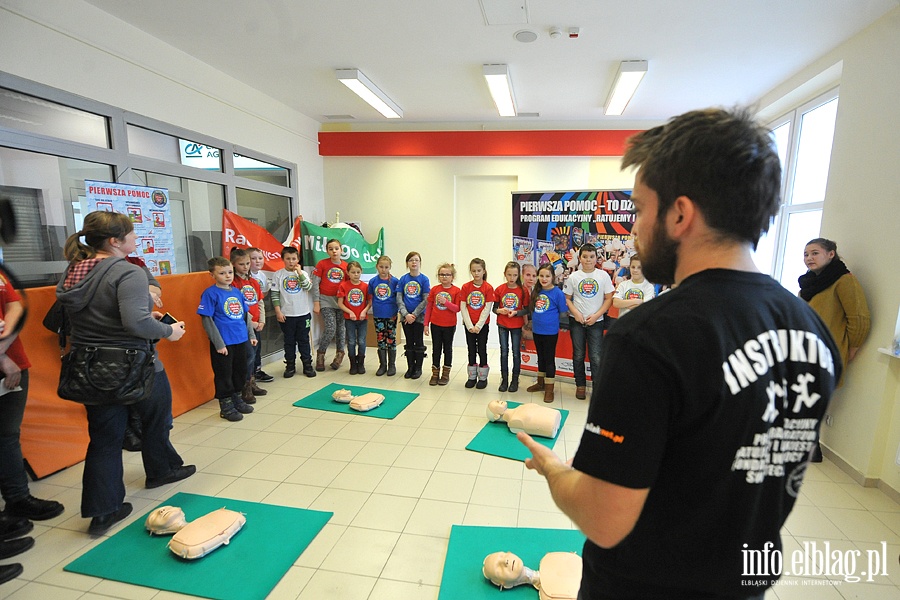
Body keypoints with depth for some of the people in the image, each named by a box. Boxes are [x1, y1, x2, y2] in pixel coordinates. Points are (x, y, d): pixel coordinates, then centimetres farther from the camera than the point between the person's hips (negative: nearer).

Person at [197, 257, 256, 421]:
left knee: (241, 371, 17)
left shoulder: (236, 292, 8)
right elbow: (207, 320, -12)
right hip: (223, 344, -6)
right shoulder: (210, 293, -10)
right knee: (224, 374, 5)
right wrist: (218, 343, -14)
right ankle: (226, 406, 20)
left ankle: (237, 399, 36)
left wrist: (251, 334, 12)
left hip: (241, 340, 7)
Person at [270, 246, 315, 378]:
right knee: (289, 341, 9)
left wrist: (299, 272, -14)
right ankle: (290, 366, 20)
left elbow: (308, 287, -13)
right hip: (286, 315, -1)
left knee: (304, 340, 8)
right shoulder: (278, 275, -1)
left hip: (303, 314, 1)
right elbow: (275, 295, -2)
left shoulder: (302, 273, 4)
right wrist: (278, 311, -8)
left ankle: (307, 365, 17)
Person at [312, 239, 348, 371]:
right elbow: (315, 283, -4)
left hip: (341, 300, 3)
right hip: (326, 301, -3)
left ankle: (339, 354, 26)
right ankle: (320, 353, 9)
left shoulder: (345, 266, 2)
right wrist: (316, 303, -8)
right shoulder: (322, 264, -5)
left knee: (340, 328, 9)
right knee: (330, 328, -11)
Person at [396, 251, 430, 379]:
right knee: (409, 343, 12)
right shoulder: (403, 279, 2)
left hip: (419, 316, -2)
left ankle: (418, 368, 19)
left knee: (418, 342, 7)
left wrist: (414, 314, -14)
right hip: (405, 317, 3)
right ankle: (410, 367, 23)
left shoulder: (424, 279, -6)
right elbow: (399, 299, 0)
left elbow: (426, 300, -10)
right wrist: (406, 314, -11)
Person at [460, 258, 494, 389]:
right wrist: (470, 325, -10)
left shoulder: (488, 288, -8)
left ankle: (483, 377, 18)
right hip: (469, 325, 2)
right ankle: (472, 377, 22)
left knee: (482, 350, 5)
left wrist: (478, 326, -14)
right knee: (471, 350, 11)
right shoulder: (465, 287, -2)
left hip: (483, 324, -2)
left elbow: (487, 308, -10)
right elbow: (463, 307, -4)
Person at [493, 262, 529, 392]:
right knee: (504, 352, 9)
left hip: (517, 326, -1)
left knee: (516, 352, 7)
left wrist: (516, 312, -21)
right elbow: (494, 308, 1)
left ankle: (515, 380, 21)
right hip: (502, 325, 1)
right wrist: (499, 311, -20)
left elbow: (526, 309, -4)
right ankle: (504, 379, 20)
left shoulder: (523, 291, -7)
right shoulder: (499, 289, -3)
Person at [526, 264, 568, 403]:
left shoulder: (557, 292, -13)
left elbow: (563, 313, -6)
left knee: (549, 359, 4)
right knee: (541, 358, 19)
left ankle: (549, 388, 14)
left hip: (550, 332, -5)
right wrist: (532, 323, 10)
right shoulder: (536, 292, 4)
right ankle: (540, 383, 34)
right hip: (537, 331, 6)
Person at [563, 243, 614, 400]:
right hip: (576, 321, 1)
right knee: (578, 355, 9)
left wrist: (596, 315, -11)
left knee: (596, 356, -4)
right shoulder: (573, 277, 2)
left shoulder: (603, 275, -1)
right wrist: (576, 313, -11)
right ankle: (580, 385, 23)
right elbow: (567, 299, 4)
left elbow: (609, 299, -1)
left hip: (596, 321, -1)